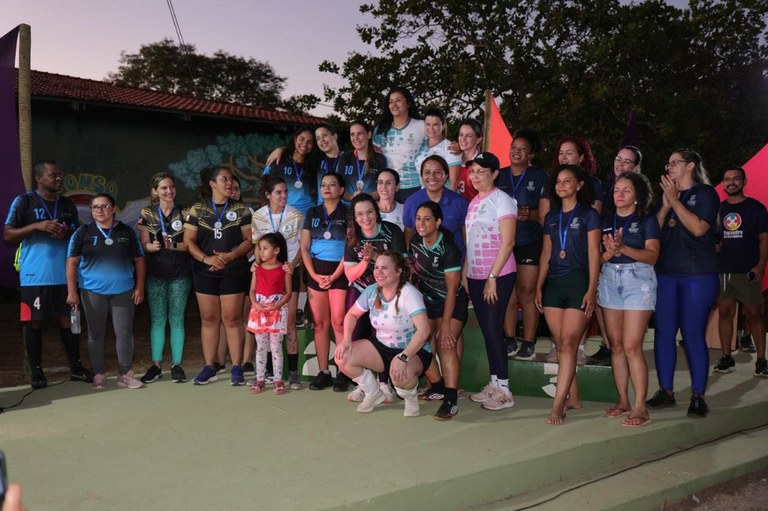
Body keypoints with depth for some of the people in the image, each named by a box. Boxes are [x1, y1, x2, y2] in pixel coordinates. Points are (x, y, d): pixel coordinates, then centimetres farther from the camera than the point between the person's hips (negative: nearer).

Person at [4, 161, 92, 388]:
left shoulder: (68, 204, 11)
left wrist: (68, 233, -5)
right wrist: (38, 226, -17)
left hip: (64, 274, 4)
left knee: (68, 320, 7)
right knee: (34, 322, 3)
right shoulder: (24, 201, -1)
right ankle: (37, 372, 13)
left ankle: (76, 368, 17)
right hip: (35, 275, -3)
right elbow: (7, 235, -5)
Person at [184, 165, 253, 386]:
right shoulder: (197, 209, 5)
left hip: (233, 272, -1)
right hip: (205, 272, 1)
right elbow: (189, 240, 1)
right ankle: (209, 367, 15)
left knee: (232, 319, -1)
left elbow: (249, 240, 1)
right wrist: (206, 258, -14)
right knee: (209, 318, 7)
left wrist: (231, 255, -15)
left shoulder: (241, 210, 4)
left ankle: (236, 368, 5)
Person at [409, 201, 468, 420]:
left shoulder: (448, 250, -25)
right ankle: (437, 385, 22)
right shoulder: (416, 241, -7)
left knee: (446, 344, -19)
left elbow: (452, 289, -23)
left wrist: (445, 324, -24)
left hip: (452, 303, -6)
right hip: (427, 301, 6)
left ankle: (451, 400, -18)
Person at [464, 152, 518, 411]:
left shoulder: (502, 200, -8)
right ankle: (494, 384, 19)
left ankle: (504, 391, 2)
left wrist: (492, 277, -17)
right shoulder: (474, 202, 14)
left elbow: (507, 242, -15)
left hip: (498, 275, -7)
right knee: (486, 329, 10)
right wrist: (464, 274, 9)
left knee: (494, 329, -6)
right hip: (475, 276, 7)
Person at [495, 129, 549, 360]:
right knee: (508, 294, 3)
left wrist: (529, 214, -19)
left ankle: (528, 344, 4)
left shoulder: (540, 176, 4)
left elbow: (545, 213, 0)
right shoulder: (499, 176, 13)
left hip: (530, 243, -3)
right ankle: (509, 341, 12)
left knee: (527, 293, -4)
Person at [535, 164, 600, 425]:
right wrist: (539, 287, 10)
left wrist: (592, 290, -12)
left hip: (578, 283, -5)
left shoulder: (589, 215, 1)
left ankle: (558, 405, -11)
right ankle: (573, 397, 17)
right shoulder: (551, 217, 15)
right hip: (553, 284, 5)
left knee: (568, 344, -10)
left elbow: (594, 254, -4)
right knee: (560, 345, 6)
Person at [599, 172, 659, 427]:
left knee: (632, 346, -10)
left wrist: (623, 248, -22)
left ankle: (640, 407, -3)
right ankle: (623, 400, 15)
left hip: (638, 280, -4)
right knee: (616, 345, 5)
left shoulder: (647, 220, 2)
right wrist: (610, 252, -13)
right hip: (609, 279, 4)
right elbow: (598, 256, 8)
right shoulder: (606, 220, 13)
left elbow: (652, 255, -9)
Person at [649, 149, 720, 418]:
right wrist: (665, 205, -3)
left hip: (698, 276, -5)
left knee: (693, 334, -5)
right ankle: (666, 391, 13)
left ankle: (698, 396, 3)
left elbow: (698, 228, -14)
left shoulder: (705, 193, 1)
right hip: (666, 274, 5)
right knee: (663, 332, 4)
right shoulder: (667, 194, 18)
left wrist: (674, 200, -11)